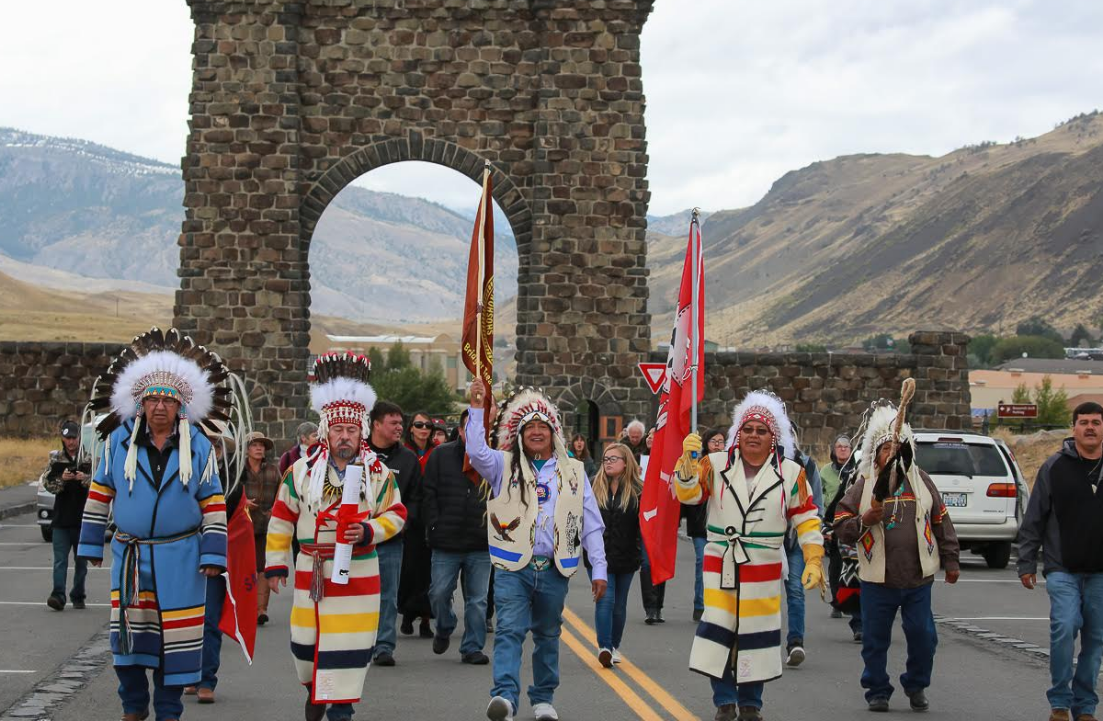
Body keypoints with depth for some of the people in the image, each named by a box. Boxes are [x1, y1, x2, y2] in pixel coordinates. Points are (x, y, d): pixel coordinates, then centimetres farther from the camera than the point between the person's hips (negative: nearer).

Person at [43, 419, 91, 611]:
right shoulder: (55, 458, 9)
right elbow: (46, 483, 3)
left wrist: (85, 479, -22)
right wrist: (61, 479, -15)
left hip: (83, 518, -1)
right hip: (61, 518, 1)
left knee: (81, 561, 6)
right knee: (60, 559, -7)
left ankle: (77, 597, 14)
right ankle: (58, 595, -14)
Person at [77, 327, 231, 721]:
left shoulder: (198, 446, 0)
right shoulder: (119, 440, 1)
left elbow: (213, 504, 2)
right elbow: (100, 492, 8)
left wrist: (213, 554, -3)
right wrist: (91, 544, 8)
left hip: (180, 555, -1)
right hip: (129, 552, 1)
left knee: (177, 633, 2)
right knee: (128, 629, 2)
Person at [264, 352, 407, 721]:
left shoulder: (379, 474, -1)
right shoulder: (302, 470, -1)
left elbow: (396, 514, 6)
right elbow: (282, 518, 6)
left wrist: (370, 531, -14)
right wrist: (276, 563, 5)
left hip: (358, 574, -1)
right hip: (311, 572, 1)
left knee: (350, 644, -3)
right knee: (306, 641, 8)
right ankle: (315, 687, 35)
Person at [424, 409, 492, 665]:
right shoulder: (442, 456, 3)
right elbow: (429, 494, 3)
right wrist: (435, 526, -4)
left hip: (481, 546, 1)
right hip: (446, 543, 0)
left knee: (477, 599, 3)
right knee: (439, 593, 2)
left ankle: (472, 648, 14)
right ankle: (444, 630, 31)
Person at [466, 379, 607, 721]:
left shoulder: (573, 471, 10)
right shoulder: (505, 465, 6)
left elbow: (591, 524, 10)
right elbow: (476, 451, -15)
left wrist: (599, 569, 5)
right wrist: (477, 408, -20)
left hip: (554, 569, 2)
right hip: (513, 567, -2)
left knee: (548, 635, 12)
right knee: (510, 631, -15)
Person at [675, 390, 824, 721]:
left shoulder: (790, 473, 0)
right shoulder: (717, 465, 0)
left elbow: (807, 520, 3)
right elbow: (688, 494, -8)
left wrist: (814, 561, -3)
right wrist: (689, 460, -24)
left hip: (763, 572, 0)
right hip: (719, 568, 0)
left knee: (756, 636, 6)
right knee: (718, 632, -1)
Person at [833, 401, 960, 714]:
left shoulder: (921, 481, 7)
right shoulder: (864, 485, 1)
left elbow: (941, 522, 13)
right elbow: (840, 527, 1)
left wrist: (951, 560, 11)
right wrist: (864, 521, -18)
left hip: (918, 578, 1)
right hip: (878, 581, -1)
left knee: (923, 635, 2)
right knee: (875, 640, 4)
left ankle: (916, 686, 23)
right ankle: (877, 691, 19)